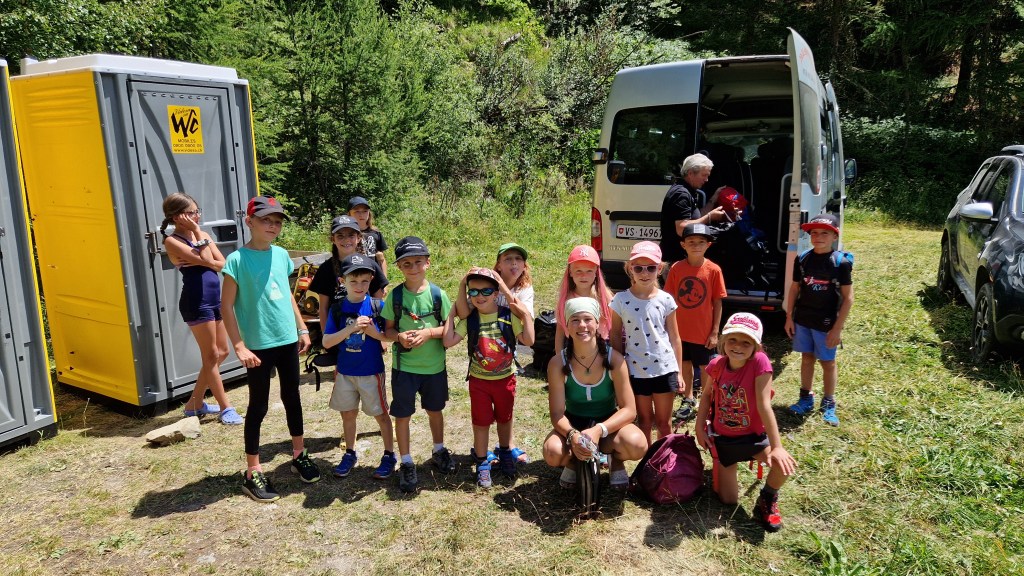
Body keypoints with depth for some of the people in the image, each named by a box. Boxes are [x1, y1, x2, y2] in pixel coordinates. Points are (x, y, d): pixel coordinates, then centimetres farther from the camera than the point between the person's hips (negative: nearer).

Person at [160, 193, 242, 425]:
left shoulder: (202, 235, 13)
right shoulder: (173, 242, -8)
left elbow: (222, 264, 4)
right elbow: (206, 260, -19)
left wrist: (200, 262, -12)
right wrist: (197, 231, -13)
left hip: (214, 299, 8)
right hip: (196, 303, -8)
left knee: (222, 353, 13)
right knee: (211, 356, -1)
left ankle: (195, 403, 26)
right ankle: (225, 407, 9)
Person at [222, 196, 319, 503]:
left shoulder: (282, 255, 5)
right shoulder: (237, 260, -12)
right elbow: (227, 307, -12)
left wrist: (302, 329, 14)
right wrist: (240, 346, -16)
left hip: (287, 340, 6)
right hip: (259, 346, -5)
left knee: (292, 398, 16)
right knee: (258, 406, 4)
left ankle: (299, 455, 33)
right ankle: (253, 473, 17)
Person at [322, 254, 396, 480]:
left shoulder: (377, 306, -9)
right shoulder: (337, 309, -3)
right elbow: (326, 342, -9)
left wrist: (375, 333, -25)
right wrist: (351, 328, -22)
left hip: (372, 371, -3)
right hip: (345, 372, 3)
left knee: (380, 414, 8)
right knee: (348, 413, 15)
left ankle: (389, 456, 22)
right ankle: (350, 454, 33)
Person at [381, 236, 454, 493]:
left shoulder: (437, 294, -7)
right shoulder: (395, 296, -6)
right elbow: (388, 329, 0)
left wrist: (429, 332, -21)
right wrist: (399, 336, -21)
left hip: (434, 366, 1)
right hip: (404, 366, 0)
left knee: (435, 410, 18)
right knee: (402, 414, 6)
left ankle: (439, 451, 40)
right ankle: (406, 463, 22)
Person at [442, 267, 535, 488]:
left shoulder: (508, 315, -11)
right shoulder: (470, 319, -8)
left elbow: (528, 340, -18)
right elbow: (448, 341, -17)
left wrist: (526, 314, -23)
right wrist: (452, 312, -15)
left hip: (505, 378, 0)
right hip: (479, 380, 0)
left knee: (504, 418, 19)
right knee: (481, 422, 8)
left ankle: (505, 454, 41)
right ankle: (482, 464, 24)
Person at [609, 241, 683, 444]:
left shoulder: (666, 300, -3)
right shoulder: (621, 300, -5)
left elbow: (674, 338, 3)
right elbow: (615, 337, 1)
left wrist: (678, 372, 3)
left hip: (664, 369, 0)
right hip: (636, 371, 0)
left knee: (664, 422, 12)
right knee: (644, 420, 15)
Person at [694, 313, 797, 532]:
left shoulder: (759, 362, -26)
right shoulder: (716, 365, -15)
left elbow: (764, 406, -28)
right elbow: (706, 395, 3)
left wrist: (777, 447, -31)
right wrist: (700, 428, -3)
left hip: (753, 437, -2)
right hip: (721, 438, 2)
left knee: (784, 464, -31)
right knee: (728, 500, 5)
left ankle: (767, 500, 2)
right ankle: (721, 468, 39)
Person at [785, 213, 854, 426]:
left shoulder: (841, 262, -11)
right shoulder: (802, 259, -1)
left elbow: (848, 297, -10)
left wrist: (838, 328, -12)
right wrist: (789, 317, 5)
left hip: (826, 323, -3)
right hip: (802, 320, 4)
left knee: (828, 362, 8)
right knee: (806, 358, 14)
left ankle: (828, 405, 21)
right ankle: (806, 399, 27)